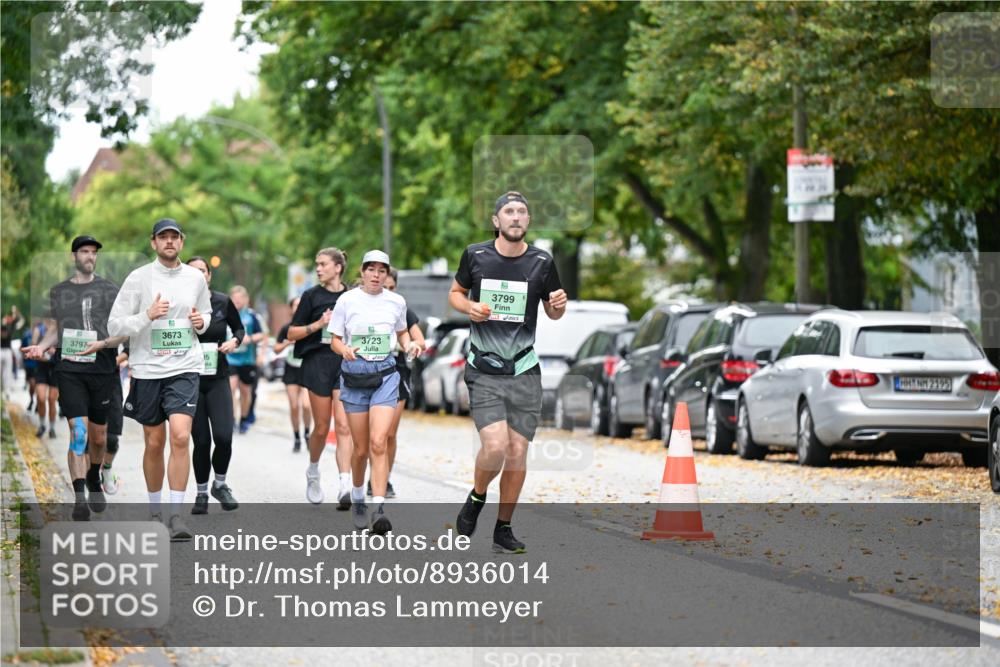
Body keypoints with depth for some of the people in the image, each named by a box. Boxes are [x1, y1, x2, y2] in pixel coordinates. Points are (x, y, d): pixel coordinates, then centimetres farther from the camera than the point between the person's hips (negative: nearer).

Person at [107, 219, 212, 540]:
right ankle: (154, 510, 25)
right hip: (147, 369, -1)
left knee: (180, 436, -16)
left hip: (185, 369, 1)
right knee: (154, 443, 7)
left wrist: (201, 321, 0)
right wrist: (148, 315, -19)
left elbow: (206, 313, 23)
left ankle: (176, 514, -14)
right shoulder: (138, 278, -4)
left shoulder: (195, 278, 6)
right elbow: (114, 325, -4)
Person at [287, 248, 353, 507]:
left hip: (346, 362, 0)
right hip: (318, 362, 0)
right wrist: (319, 324, -10)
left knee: (343, 426, -11)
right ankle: (313, 472, 32)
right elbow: (292, 333, 3)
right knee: (321, 427, 5)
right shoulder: (312, 296, 4)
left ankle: (345, 487, -19)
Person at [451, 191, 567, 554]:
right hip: (484, 371, -2)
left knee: (518, 453, 2)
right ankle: (477, 497, 13)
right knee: (495, 447, -17)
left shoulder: (541, 261, 1)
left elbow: (553, 313, 14)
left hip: (525, 372, 2)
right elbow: (455, 293, 15)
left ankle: (504, 529, 16)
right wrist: (469, 306, -7)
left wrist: (558, 304, -10)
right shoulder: (475, 255, -1)